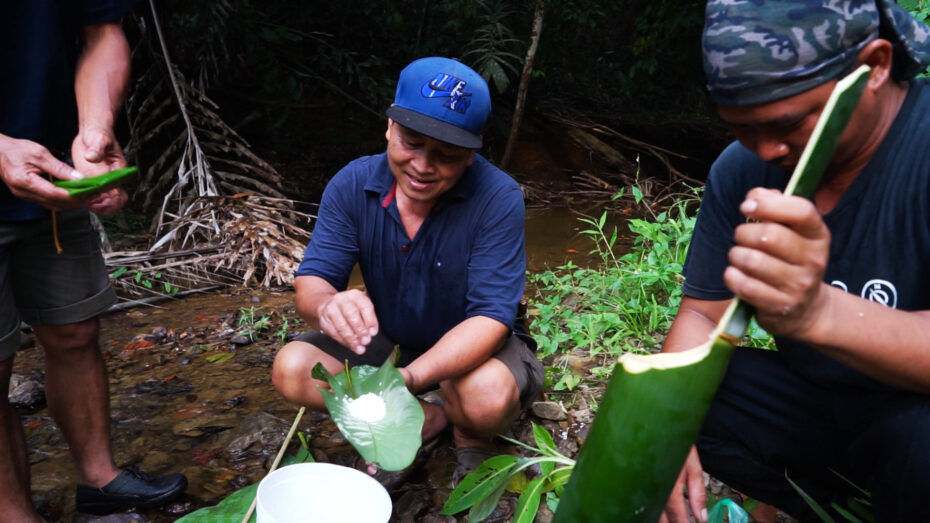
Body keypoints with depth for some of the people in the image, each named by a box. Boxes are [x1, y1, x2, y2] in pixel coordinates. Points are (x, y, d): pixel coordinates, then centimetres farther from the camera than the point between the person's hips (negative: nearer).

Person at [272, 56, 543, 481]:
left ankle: (471, 438, 3)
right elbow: (311, 283, -17)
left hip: (470, 349, -3)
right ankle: (427, 420, -1)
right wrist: (329, 306, -45)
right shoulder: (351, 186, -15)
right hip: (387, 340, 4)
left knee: (488, 396, -36)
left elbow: (490, 318, -29)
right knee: (291, 368, -18)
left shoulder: (498, 199, -26)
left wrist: (407, 379, -46)